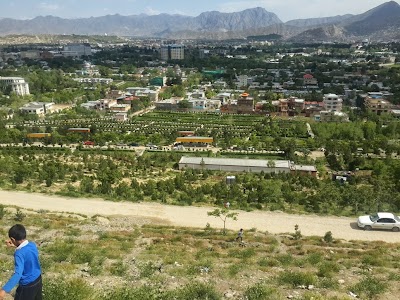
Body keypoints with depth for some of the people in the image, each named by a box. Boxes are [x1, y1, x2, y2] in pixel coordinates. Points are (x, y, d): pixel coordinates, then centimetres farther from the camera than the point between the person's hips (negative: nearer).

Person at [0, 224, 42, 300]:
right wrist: (16, 246, 16)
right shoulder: (33, 245, -7)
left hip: (27, 286, -7)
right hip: (38, 280, 7)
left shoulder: (19, 254, -29)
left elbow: (18, 274, -39)